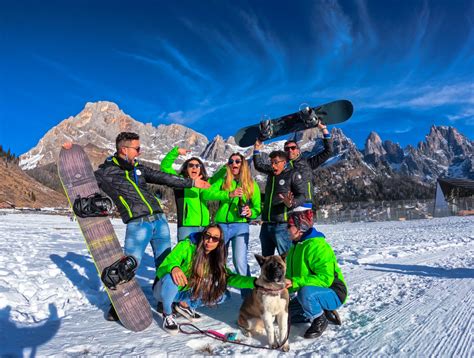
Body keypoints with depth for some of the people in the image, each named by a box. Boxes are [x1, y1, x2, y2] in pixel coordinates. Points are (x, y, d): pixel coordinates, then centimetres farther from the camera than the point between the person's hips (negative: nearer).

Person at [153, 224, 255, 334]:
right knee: (170, 279, -37)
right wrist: (173, 267, -51)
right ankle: (167, 314, -9)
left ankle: (184, 305, 6)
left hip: (184, 294, 4)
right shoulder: (186, 246, -24)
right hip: (167, 290, -4)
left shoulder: (215, 259, -8)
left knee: (221, 294, -11)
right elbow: (161, 270, -27)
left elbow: (229, 277, -14)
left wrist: (254, 281, -29)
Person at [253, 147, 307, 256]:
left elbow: (302, 195, -11)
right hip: (266, 224, 7)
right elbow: (259, 165, 32)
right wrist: (257, 150, 23)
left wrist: (291, 203, -30)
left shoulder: (293, 174, -4)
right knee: (266, 258, 16)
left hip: (282, 225, -7)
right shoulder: (271, 173, 15)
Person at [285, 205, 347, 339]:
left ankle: (320, 321, -8)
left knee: (306, 292, -38)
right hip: (313, 292, 9)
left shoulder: (317, 245, -24)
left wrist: (295, 282, -34)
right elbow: (291, 276, 11)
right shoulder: (296, 247, 5)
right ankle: (323, 311, 11)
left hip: (332, 294, -9)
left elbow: (326, 278, -32)